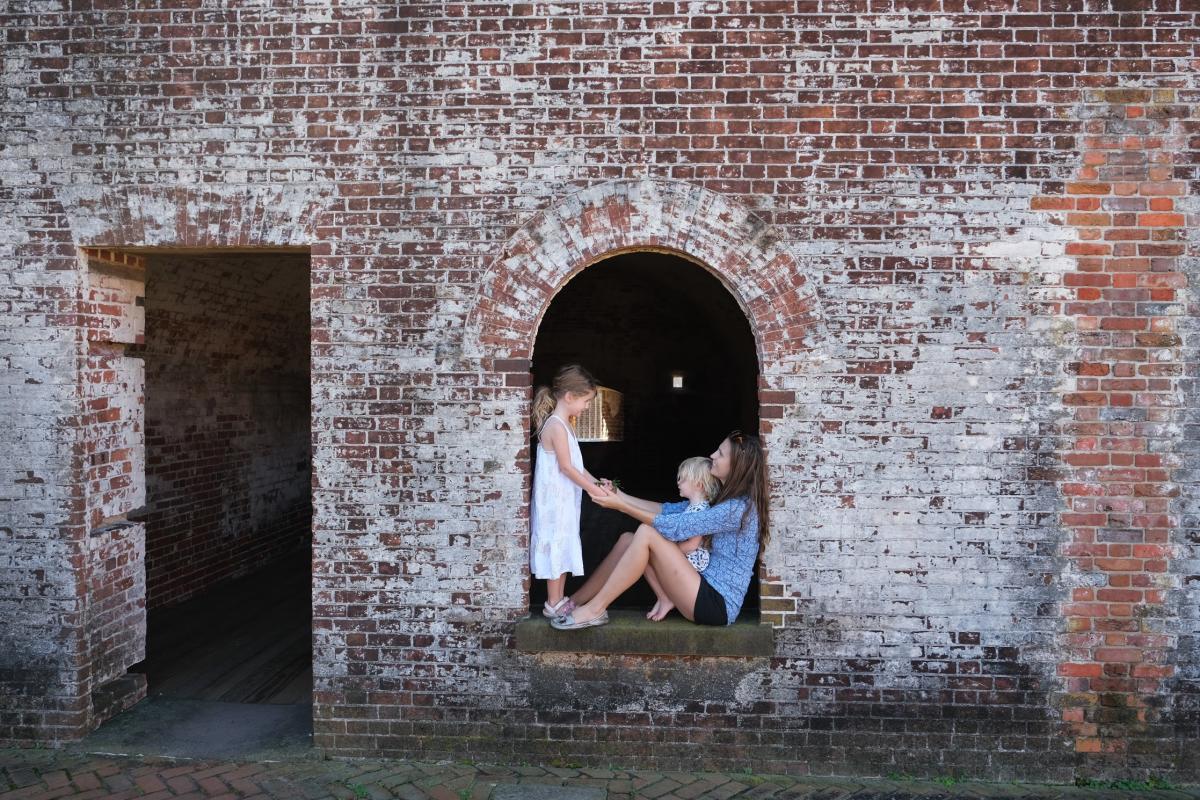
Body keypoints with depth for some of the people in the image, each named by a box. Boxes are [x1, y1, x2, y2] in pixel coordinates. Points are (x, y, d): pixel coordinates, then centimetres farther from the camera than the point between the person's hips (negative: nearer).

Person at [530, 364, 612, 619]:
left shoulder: (566, 424, 13)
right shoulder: (556, 426, -18)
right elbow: (566, 467, -19)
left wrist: (595, 481, 5)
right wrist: (591, 488, -15)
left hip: (565, 499, 10)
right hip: (554, 499, -10)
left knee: (564, 548, 13)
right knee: (555, 547, -3)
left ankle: (558, 600, 21)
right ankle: (553, 604, 5)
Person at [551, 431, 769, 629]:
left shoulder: (739, 507, -19)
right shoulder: (723, 499, 13)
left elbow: (674, 527, -21)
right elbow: (669, 510, 13)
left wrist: (621, 506, -16)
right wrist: (620, 496, 5)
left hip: (717, 606, -10)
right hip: (707, 590, 10)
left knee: (646, 533, -19)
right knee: (627, 540, 1)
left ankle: (595, 609, -14)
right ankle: (574, 602, 4)